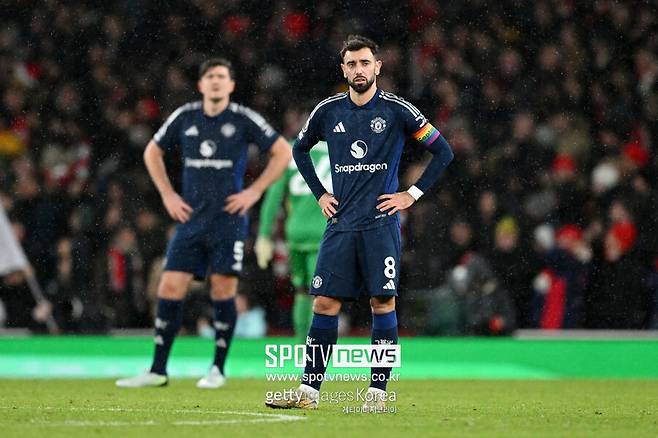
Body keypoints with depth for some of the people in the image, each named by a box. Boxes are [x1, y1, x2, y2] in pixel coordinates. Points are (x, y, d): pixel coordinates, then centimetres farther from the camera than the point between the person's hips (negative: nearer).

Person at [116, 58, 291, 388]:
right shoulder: (184, 117, 5)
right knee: (170, 287, -3)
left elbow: (283, 153, 1)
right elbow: (152, 152, 20)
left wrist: (254, 192, -4)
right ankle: (157, 371, 3)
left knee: (223, 289, -5)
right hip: (191, 217, 3)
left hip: (228, 218, -3)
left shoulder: (243, 119, -4)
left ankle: (218, 369, 9)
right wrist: (168, 195, 10)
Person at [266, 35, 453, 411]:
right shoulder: (329, 111, 7)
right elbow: (300, 149, 25)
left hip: (382, 224, -3)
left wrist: (412, 195, -2)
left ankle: (378, 391, 2)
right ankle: (309, 391, 3)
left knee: (383, 302, -4)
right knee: (325, 303, 0)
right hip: (341, 224, 3)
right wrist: (319, 193, 15)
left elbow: (443, 151, 1)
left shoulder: (397, 110, -3)